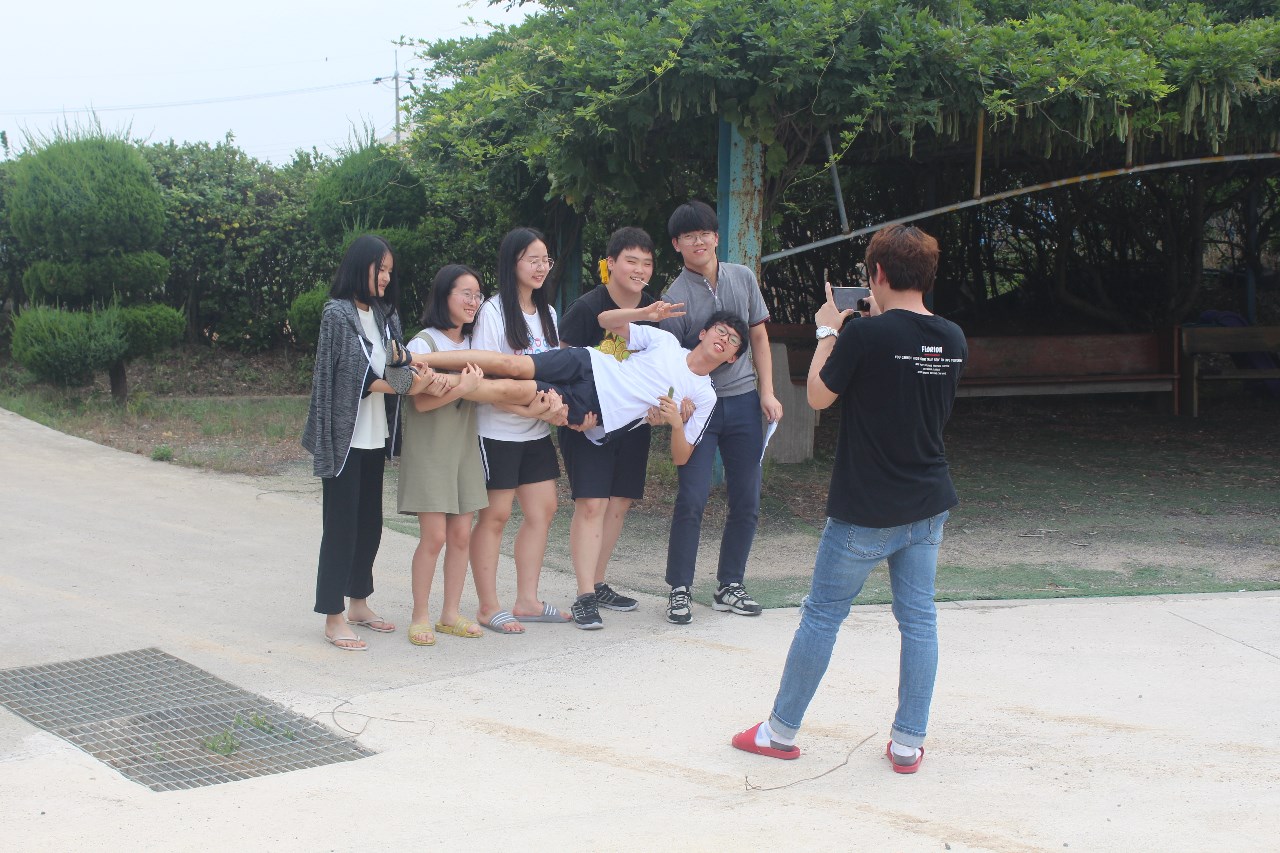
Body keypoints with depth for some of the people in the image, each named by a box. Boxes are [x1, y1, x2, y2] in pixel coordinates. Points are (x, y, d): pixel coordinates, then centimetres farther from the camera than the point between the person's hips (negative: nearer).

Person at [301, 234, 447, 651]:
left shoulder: (384, 314, 11)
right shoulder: (337, 313, -11)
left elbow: (395, 364, 2)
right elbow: (356, 376, -15)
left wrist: (416, 377, -20)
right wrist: (407, 383, -19)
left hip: (374, 436, 7)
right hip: (344, 437, -7)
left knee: (369, 522, 14)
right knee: (341, 525, -3)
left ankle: (358, 603, 27)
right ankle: (333, 617, 2)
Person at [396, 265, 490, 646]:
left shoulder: (472, 345, 13)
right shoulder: (423, 343, -8)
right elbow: (422, 401, -16)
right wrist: (462, 388, -28)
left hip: (465, 446, 6)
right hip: (430, 449, -6)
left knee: (461, 534, 4)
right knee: (434, 535, -8)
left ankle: (451, 614, 14)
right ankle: (420, 616, 3)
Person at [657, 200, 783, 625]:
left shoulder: (742, 278, 5)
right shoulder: (674, 297, -8)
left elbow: (758, 338, 12)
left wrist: (767, 392, 5)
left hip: (743, 400, 5)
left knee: (747, 501, 7)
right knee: (692, 498, -10)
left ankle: (729, 586, 19)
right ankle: (679, 590, 2)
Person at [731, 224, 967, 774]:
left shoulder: (865, 336, -17)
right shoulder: (952, 340, 1)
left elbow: (819, 396, -6)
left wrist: (828, 332, 6)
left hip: (865, 511, -5)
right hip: (929, 506, 5)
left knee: (822, 615, 6)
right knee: (918, 618, 9)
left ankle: (781, 732, 16)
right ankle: (908, 744, 12)